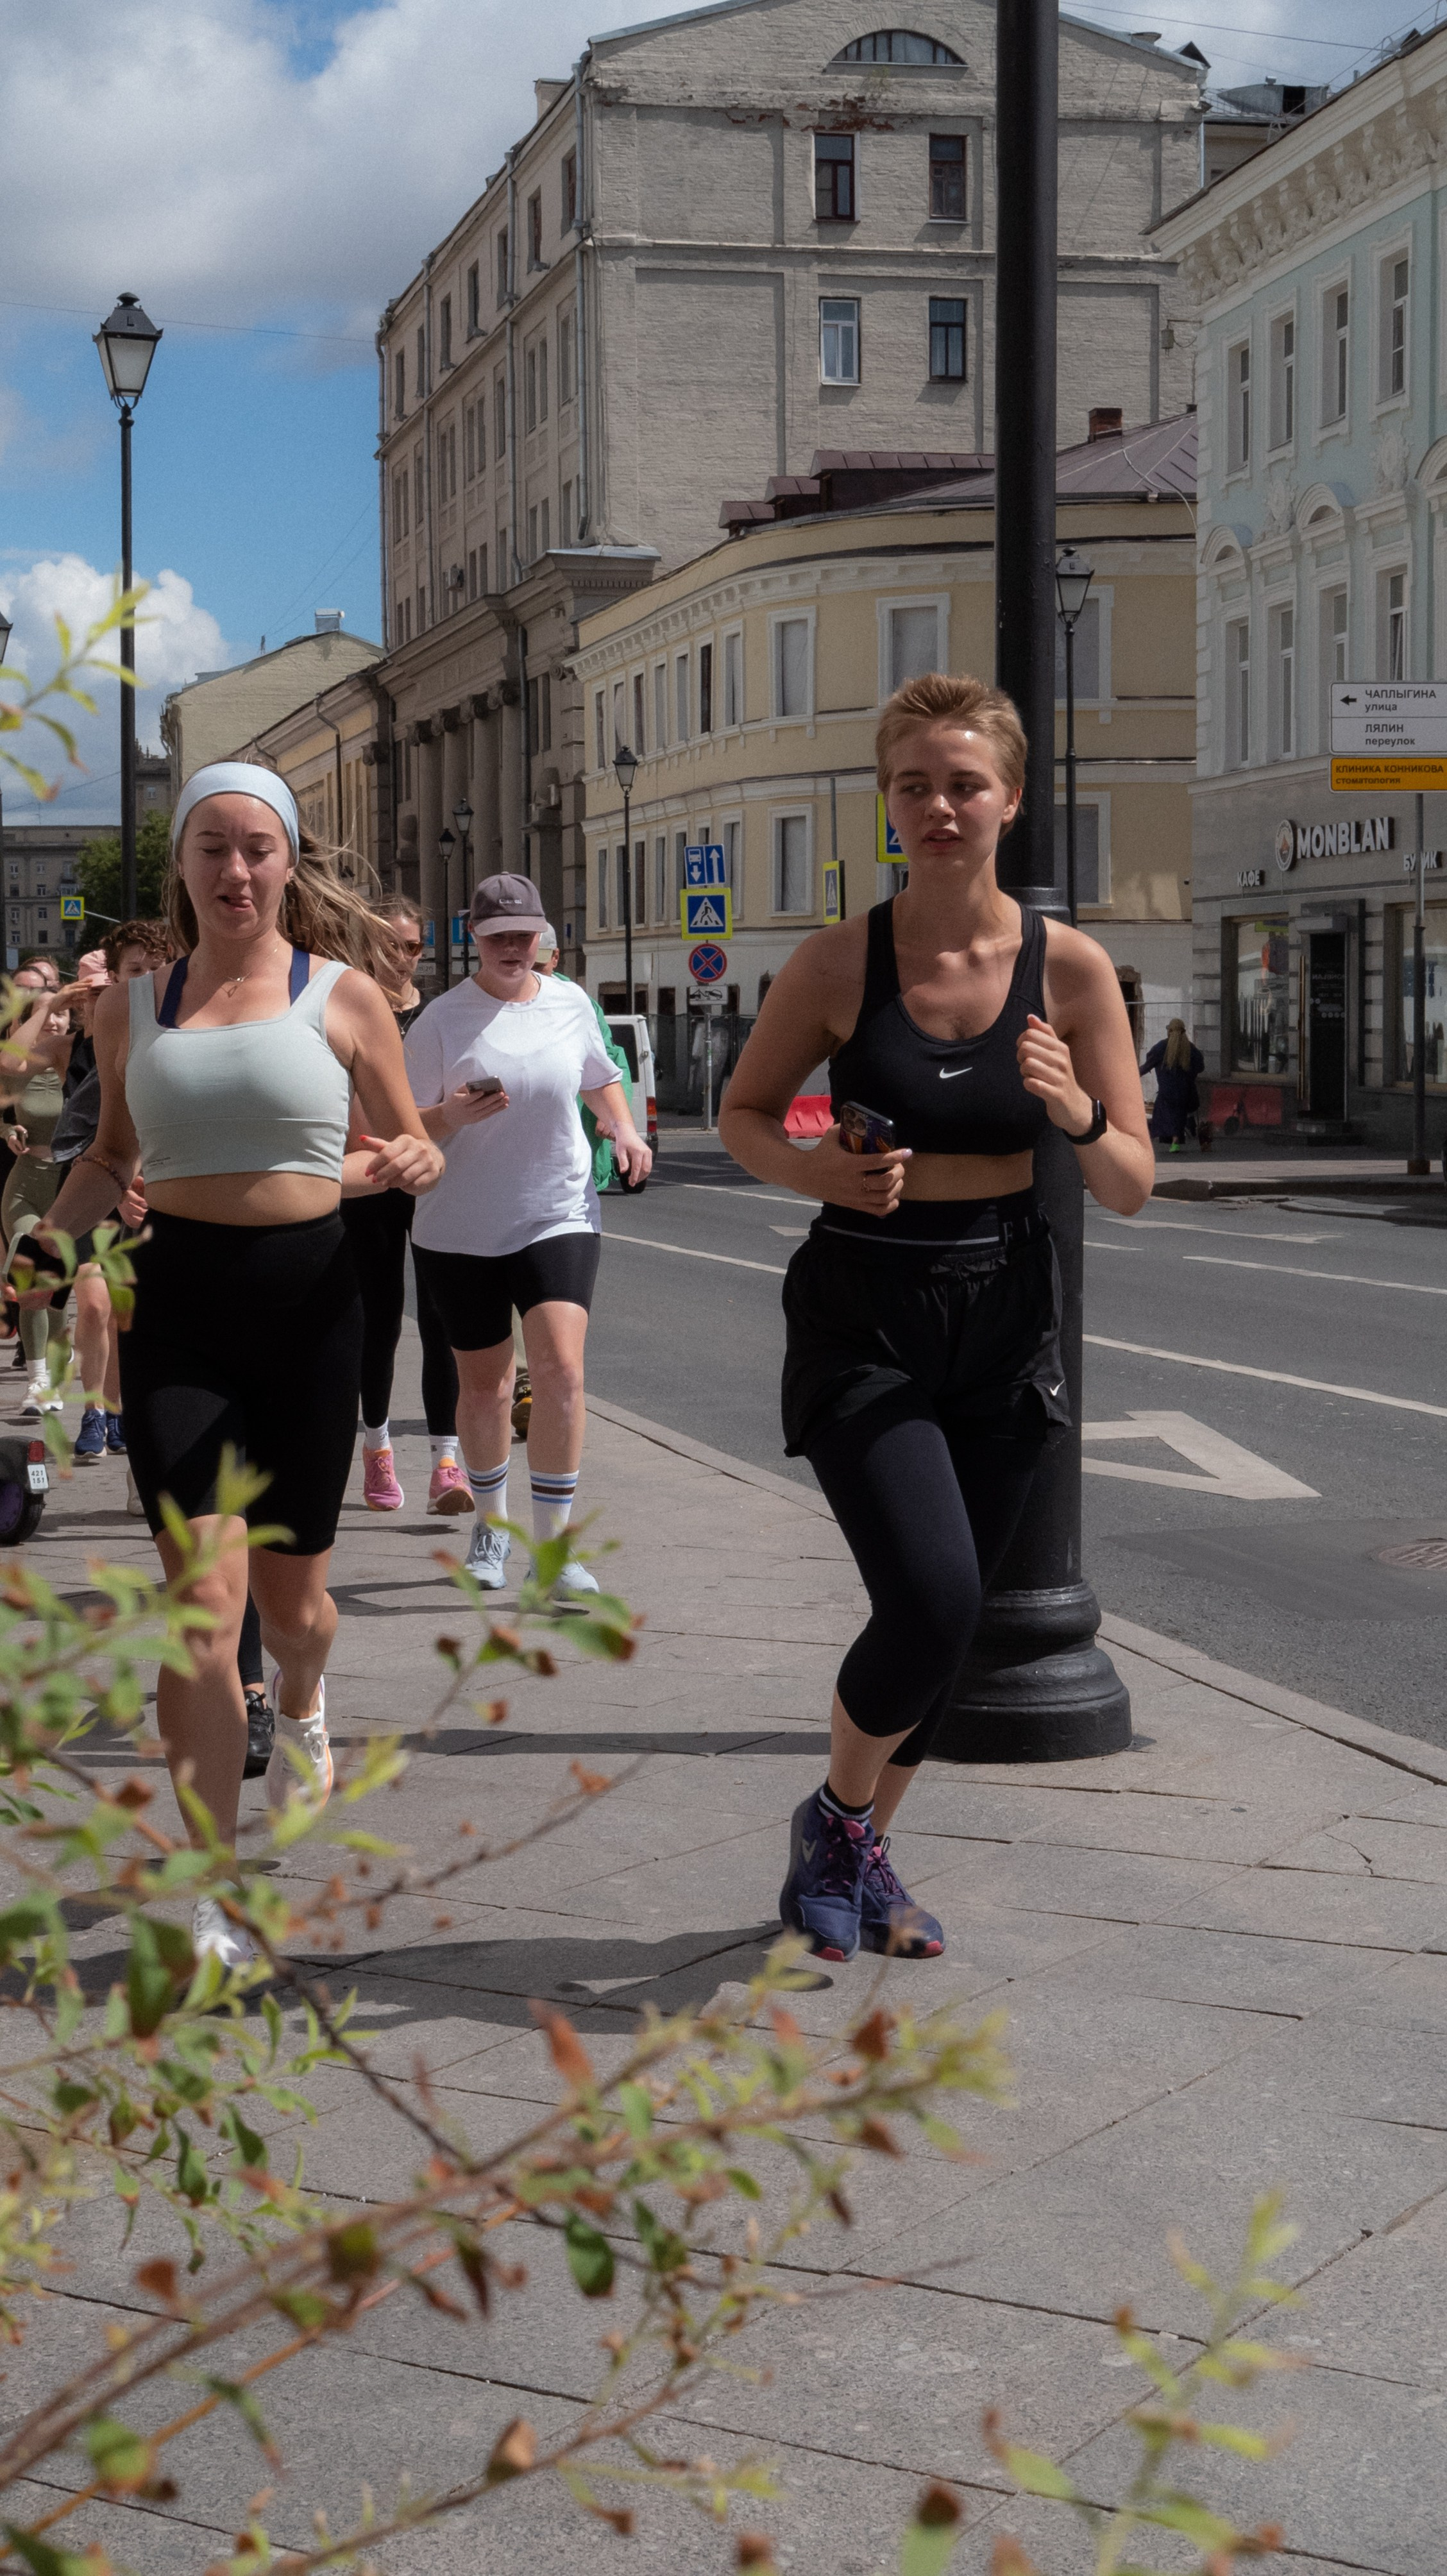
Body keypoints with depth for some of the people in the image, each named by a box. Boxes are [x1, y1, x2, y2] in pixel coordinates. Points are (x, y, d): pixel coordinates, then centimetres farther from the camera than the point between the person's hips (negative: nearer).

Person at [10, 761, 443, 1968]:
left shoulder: (343, 995, 3)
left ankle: (301, 1699, 50)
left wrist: (415, 1164, -13)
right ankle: (211, 1895, -6)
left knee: (290, 1600, 10)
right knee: (203, 1600, -12)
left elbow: (408, 1145, 10)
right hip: (177, 1309, 1)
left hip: (309, 1301, 0)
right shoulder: (131, 1006, 9)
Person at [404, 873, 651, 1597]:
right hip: (461, 1229, -1)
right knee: (483, 1385, 9)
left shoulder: (571, 1004, 5)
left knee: (561, 1367, -17)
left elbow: (600, 1080, 24)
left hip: (558, 1217, 1)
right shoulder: (443, 1018, -4)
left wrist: (623, 1127, 5)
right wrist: (453, 1115, -23)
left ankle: (554, 1543, -10)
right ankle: (491, 1524, 32)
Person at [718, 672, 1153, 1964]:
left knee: (947, 1616, 11)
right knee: (932, 1600, -17)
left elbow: (1133, 1188, -2)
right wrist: (811, 1170, -16)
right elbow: (745, 1110, 5)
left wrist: (1075, 1112, -23)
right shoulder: (838, 963, -9)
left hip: (1002, 1318, 3)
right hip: (862, 1321, -3)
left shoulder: (1070, 967, -5)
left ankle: (863, 1855, 34)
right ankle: (833, 1819, 12)